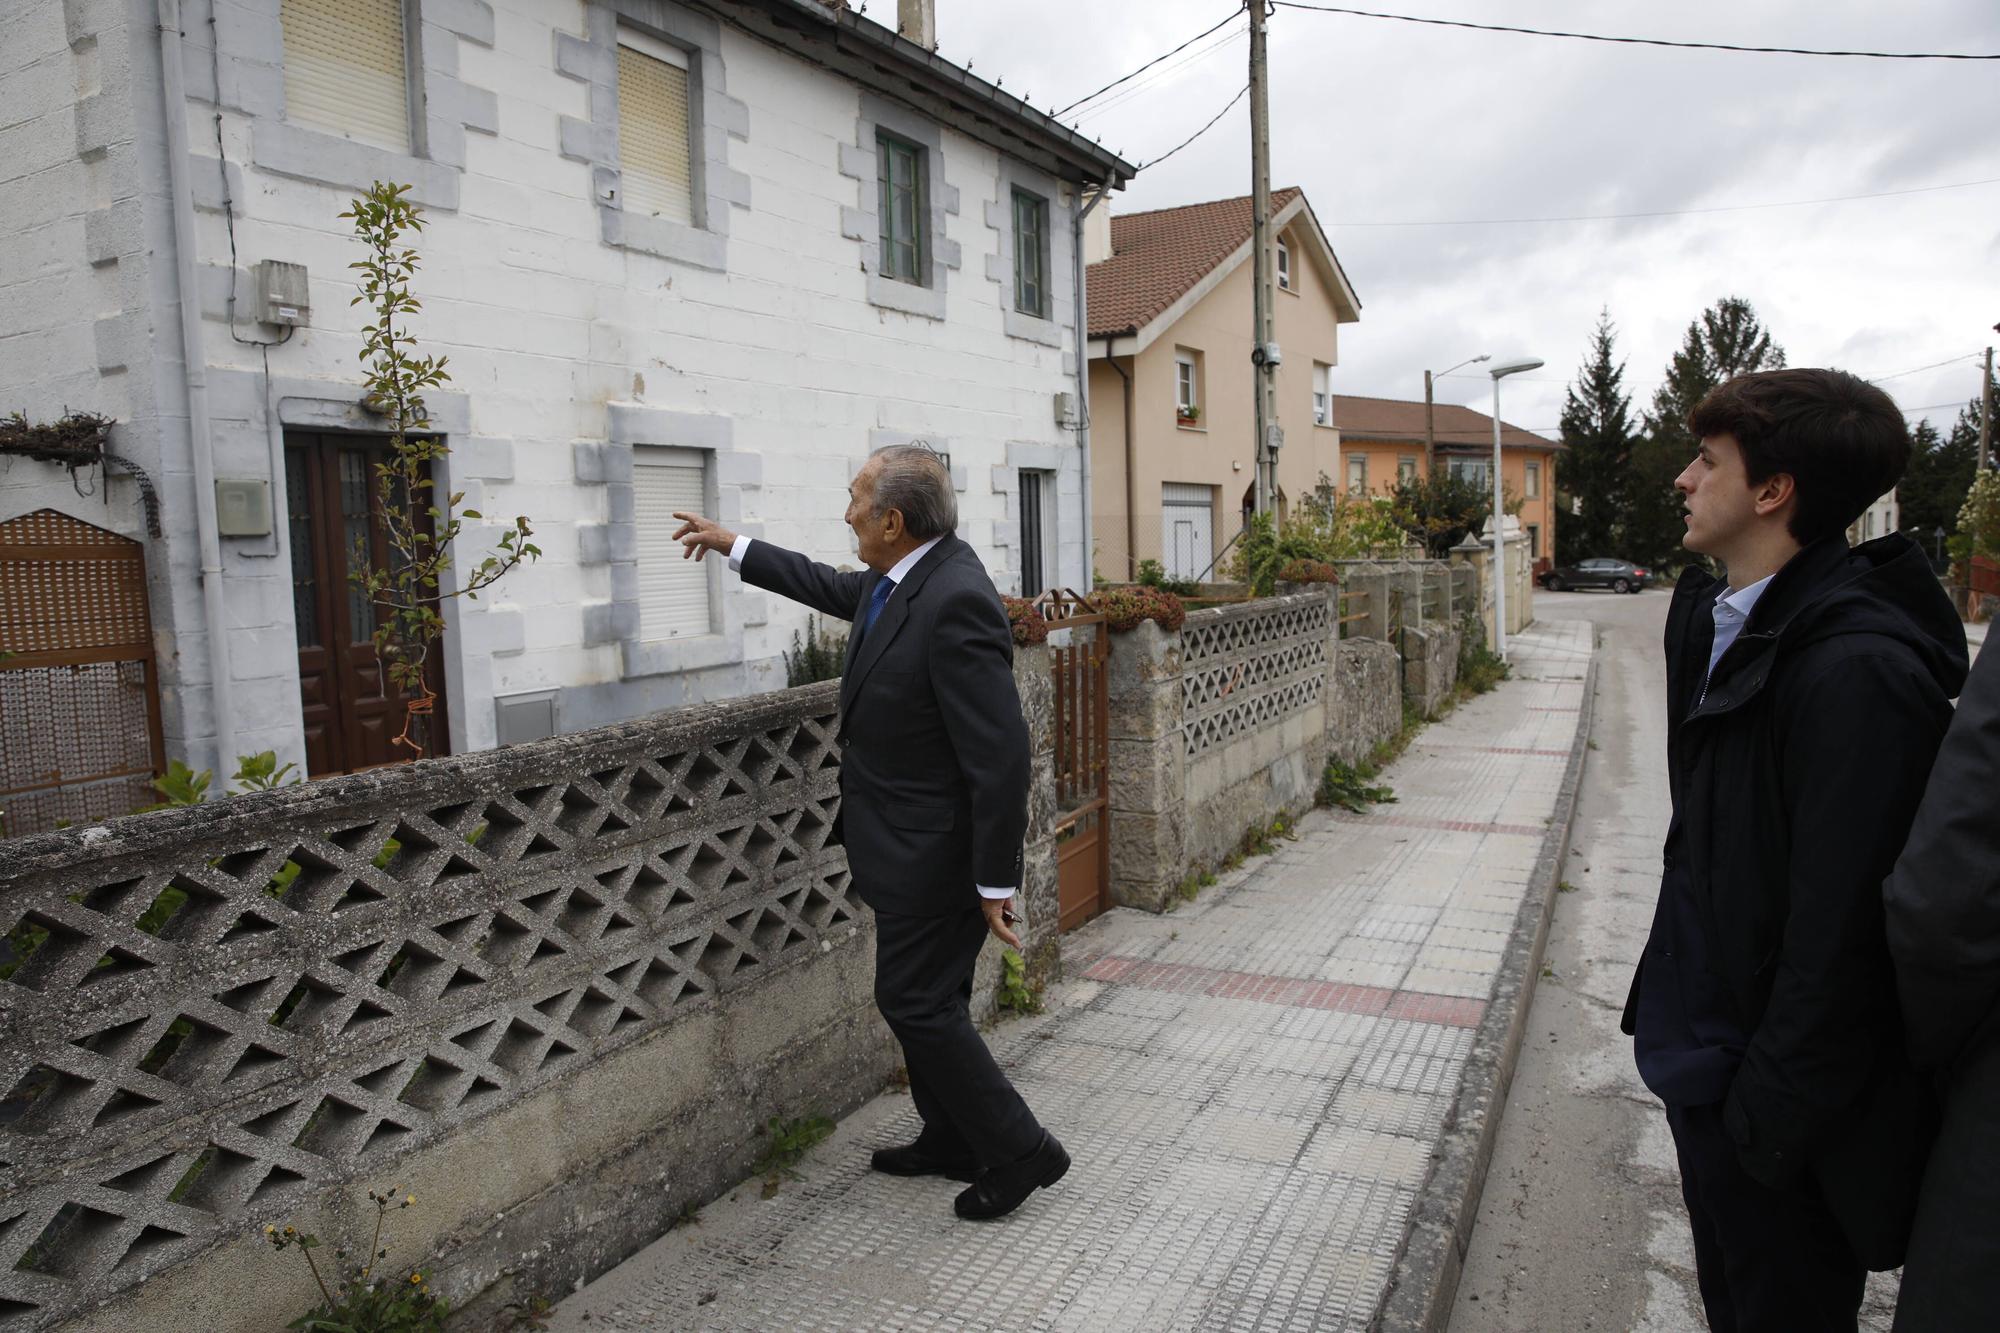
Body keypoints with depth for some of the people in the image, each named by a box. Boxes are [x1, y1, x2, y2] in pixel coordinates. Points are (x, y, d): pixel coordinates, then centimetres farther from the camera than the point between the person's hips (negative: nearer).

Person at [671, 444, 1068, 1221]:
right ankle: (952, 1142, 36)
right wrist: (732, 547, 31)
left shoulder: (955, 602, -27)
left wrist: (995, 882, -23)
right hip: (912, 843, 10)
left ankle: (1018, 1151, 15)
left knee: (916, 1001, 0)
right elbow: (832, 588, 26)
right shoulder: (899, 579, 3)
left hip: (934, 851, -10)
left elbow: (999, 755, -27)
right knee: (922, 996, 19)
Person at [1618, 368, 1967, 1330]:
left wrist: (1768, 1120, -18)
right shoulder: (1711, 619, 4)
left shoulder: (1858, 670, -25)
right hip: (1703, 1042, 8)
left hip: (1774, 1081, -8)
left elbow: (1841, 934, -24)